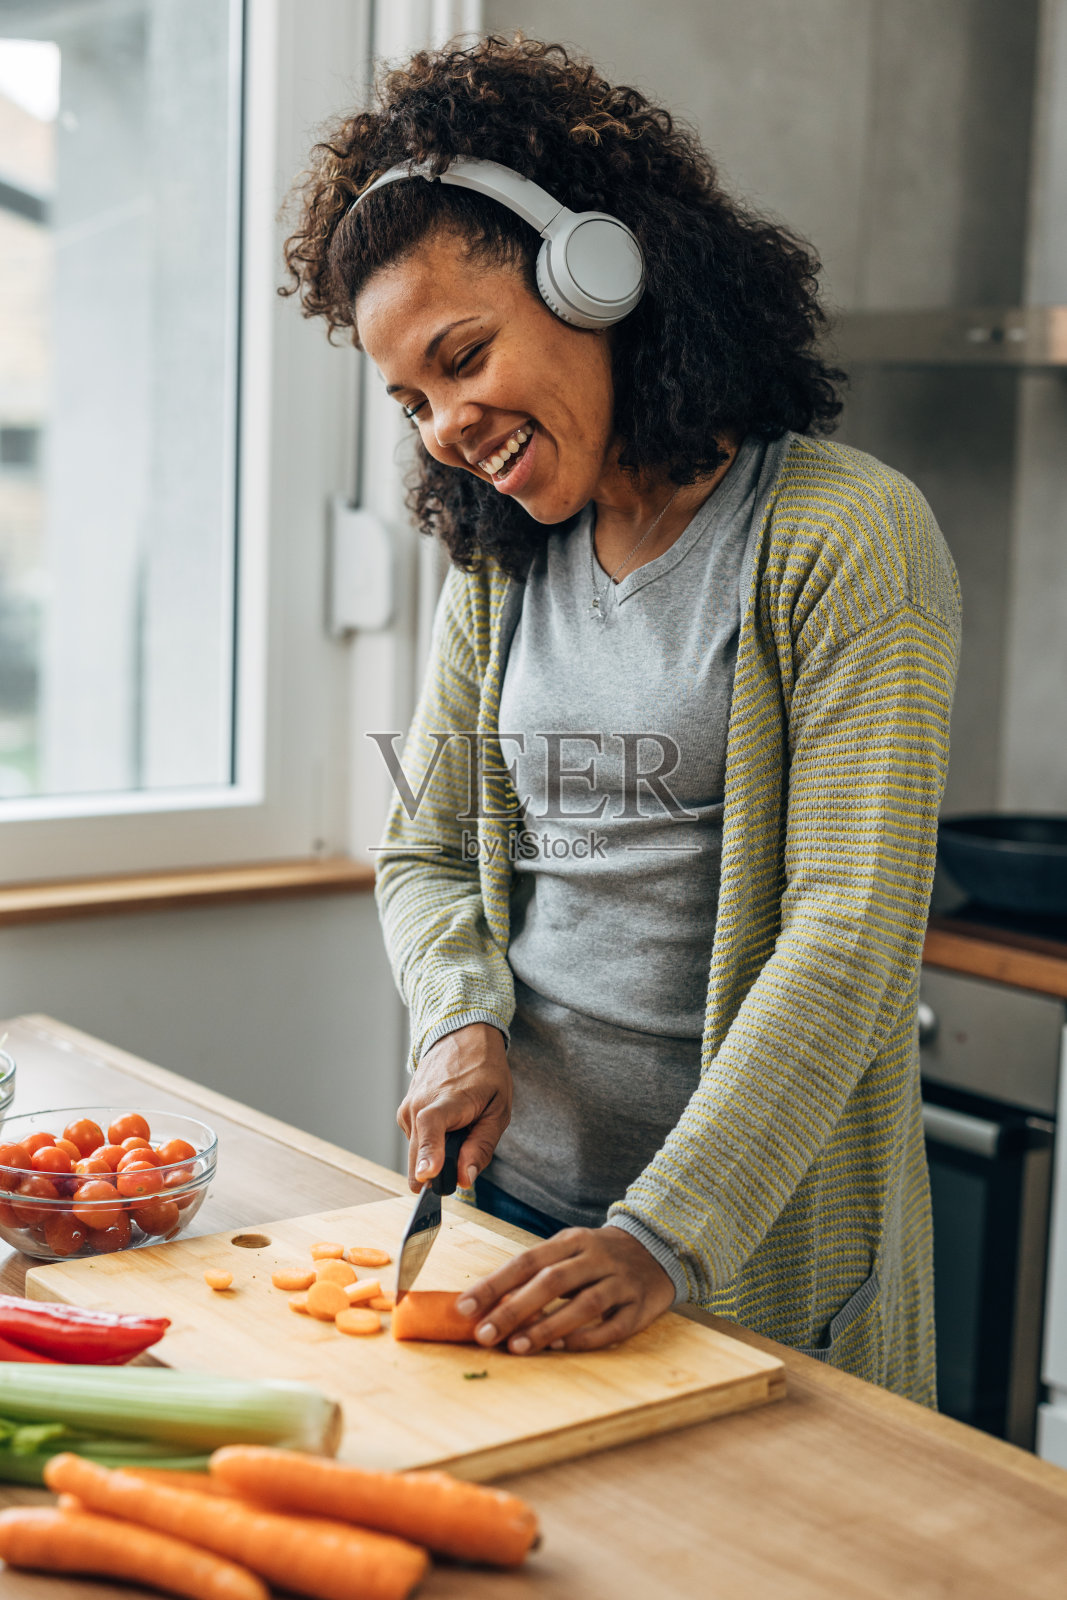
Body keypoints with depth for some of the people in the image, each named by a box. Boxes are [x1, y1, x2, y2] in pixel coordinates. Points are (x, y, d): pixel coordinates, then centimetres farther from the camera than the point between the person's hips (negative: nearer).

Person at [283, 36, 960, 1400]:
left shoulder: (845, 536, -13)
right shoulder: (494, 564, 7)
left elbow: (851, 928, -19)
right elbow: (424, 853, 14)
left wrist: (667, 1236, -25)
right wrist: (462, 1018, -7)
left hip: (756, 1228, -5)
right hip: (517, 1187, 5)